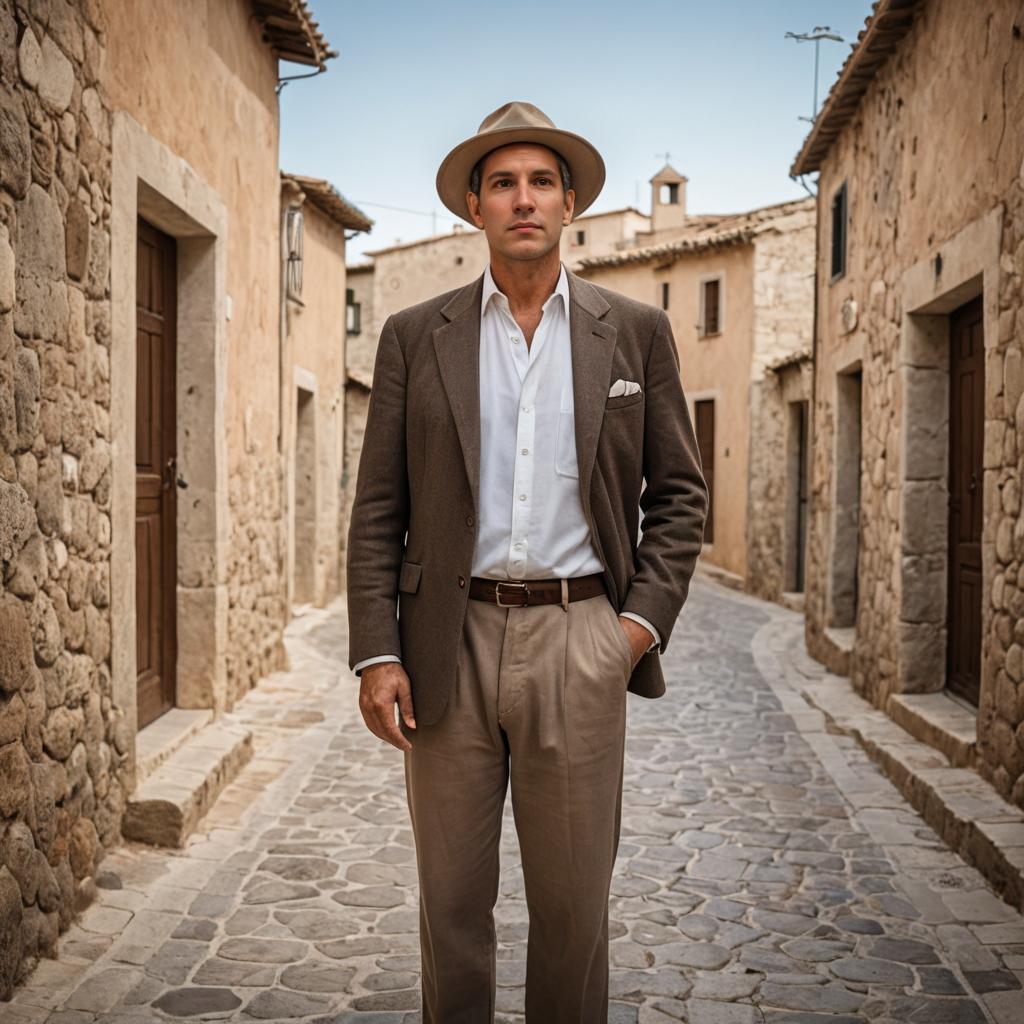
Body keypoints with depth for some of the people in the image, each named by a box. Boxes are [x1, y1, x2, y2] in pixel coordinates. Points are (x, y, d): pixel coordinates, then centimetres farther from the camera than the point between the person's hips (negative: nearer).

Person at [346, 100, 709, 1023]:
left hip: (578, 641, 0)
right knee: (452, 899, 9)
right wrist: (377, 652, -4)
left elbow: (679, 492, 9)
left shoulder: (635, 332, 7)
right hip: (450, 643, 1)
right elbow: (378, 509, 4)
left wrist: (645, 618, -3)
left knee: (574, 903, 7)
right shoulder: (416, 337, 7)